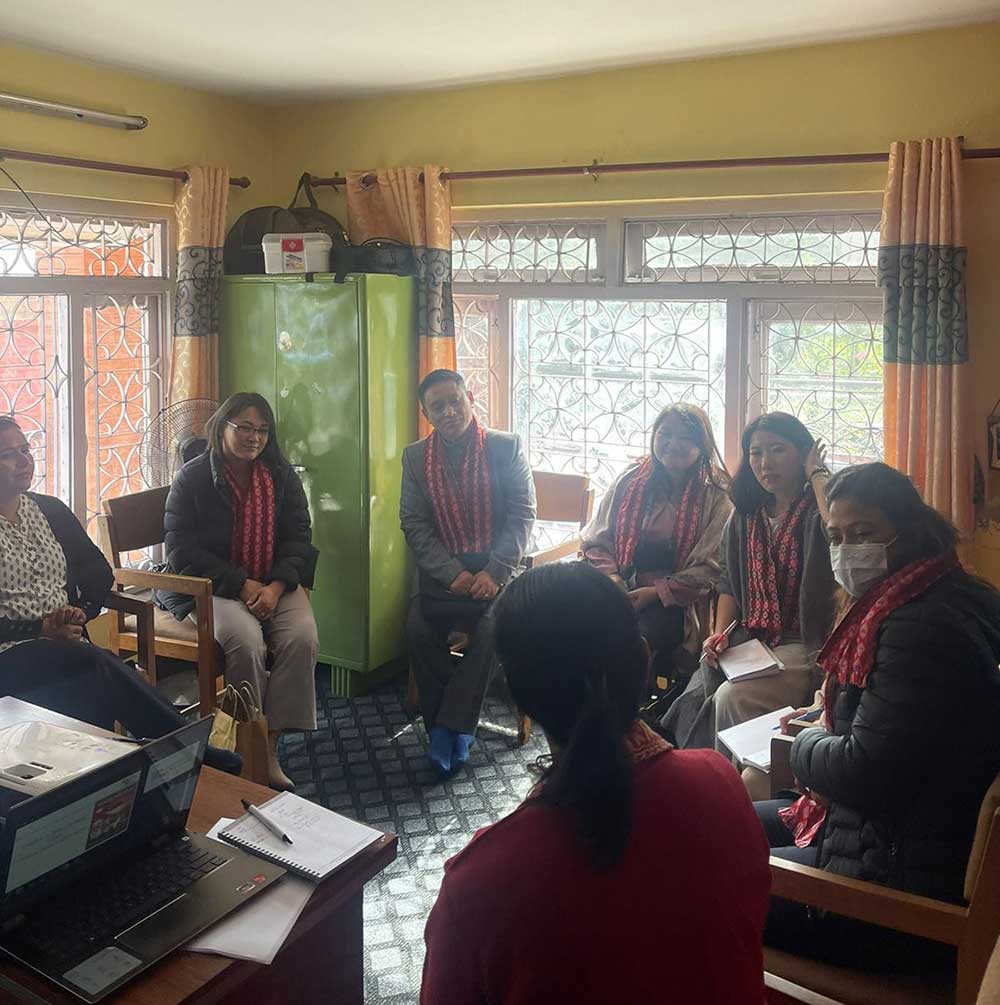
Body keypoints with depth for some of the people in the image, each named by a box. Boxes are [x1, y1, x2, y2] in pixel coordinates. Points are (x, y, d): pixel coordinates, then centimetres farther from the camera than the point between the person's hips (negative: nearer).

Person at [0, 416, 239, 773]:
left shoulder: (51, 510, 16)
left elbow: (98, 569, 18)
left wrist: (80, 610, -2)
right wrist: (42, 628, -16)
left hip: (65, 644, 5)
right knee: (97, 664, -30)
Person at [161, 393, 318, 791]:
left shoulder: (281, 476, 8)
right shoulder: (193, 478, -3)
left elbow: (298, 537, 5)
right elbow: (182, 550, -8)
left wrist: (276, 587, -13)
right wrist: (242, 586, -16)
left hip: (274, 583, 4)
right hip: (211, 586, -3)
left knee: (303, 638, -25)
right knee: (246, 641, -33)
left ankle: (270, 746, -16)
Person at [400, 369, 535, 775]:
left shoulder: (507, 447, -1)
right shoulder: (416, 456, 5)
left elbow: (522, 515, -4)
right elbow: (414, 524, 0)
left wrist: (494, 573, -17)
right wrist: (453, 575, -14)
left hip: (495, 569, -2)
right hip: (442, 572, 2)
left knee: (492, 630, -28)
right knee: (419, 630, -24)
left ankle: (447, 728, -14)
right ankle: (457, 728, -7)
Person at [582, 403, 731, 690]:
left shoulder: (716, 497, 3)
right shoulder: (629, 481, 13)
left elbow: (708, 569, -3)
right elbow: (596, 542, 13)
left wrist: (656, 592, -13)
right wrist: (611, 576, -7)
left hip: (674, 602, -3)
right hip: (622, 591, 3)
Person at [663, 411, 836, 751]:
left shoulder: (815, 510, -3)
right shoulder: (743, 516, 16)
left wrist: (817, 473, -13)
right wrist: (719, 634, 2)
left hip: (802, 644, -5)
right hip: (746, 640, 5)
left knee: (732, 697, -29)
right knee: (694, 698, -21)